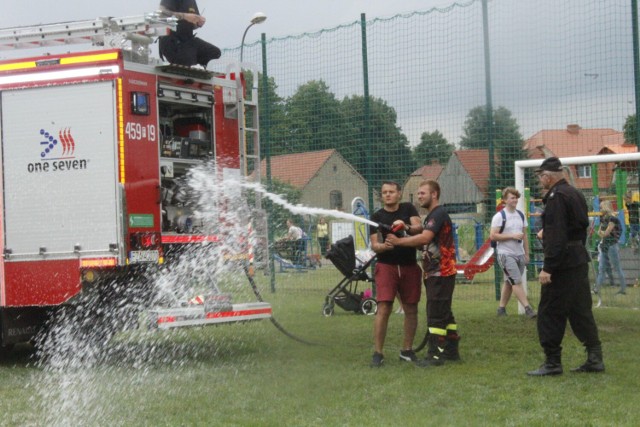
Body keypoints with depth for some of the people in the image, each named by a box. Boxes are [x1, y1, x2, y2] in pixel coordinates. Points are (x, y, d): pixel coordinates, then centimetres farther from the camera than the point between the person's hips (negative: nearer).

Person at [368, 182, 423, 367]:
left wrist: (406, 227, -26)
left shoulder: (408, 209, 6)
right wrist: (383, 246, -25)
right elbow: (374, 245, -3)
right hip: (386, 266, -2)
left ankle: (406, 350, 20)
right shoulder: (377, 216, 3)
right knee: (383, 309, -12)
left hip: (409, 266, 2)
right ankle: (378, 353, -10)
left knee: (411, 309, 8)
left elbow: (419, 228, -6)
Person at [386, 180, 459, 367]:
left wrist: (398, 241, -19)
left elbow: (425, 238, -26)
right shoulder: (431, 216, 20)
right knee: (444, 313, 13)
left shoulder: (439, 214, -14)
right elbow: (425, 242, 17)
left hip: (440, 273, -10)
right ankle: (451, 350, 19)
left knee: (436, 314, -9)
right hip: (434, 273, 10)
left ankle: (435, 354, -8)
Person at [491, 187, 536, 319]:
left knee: (509, 282, 10)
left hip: (519, 254, 6)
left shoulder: (521, 215, 13)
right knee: (517, 282, -12)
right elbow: (493, 236, -13)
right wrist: (512, 236, -17)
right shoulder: (499, 216, -8)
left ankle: (501, 308, 18)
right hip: (506, 254, -6)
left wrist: (527, 254, 14)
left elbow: (524, 235, 18)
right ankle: (528, 308, -14)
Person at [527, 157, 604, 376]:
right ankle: (594, 358, 13)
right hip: (579, 259, 10)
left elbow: (556, 236, -22)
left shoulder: (556, 197, -15)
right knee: (580, 309, 13)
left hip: (562, 262, -9)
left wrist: (548, 267, -22)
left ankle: (552, 362, 1)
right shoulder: (575, 194, 15)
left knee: (550, 312, -2)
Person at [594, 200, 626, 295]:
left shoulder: (613, 219, -13)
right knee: (601, 268, 7)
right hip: (604, 246, 8)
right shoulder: (603, 219, 12)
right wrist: (603, 234, -7)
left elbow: (606, 233, -17)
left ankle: (623, 289, 4)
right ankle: (597, 289, 7)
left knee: (617, 268, -2)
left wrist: (602, 232, 2)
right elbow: (599, 232, 12)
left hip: (612, 246, -8)